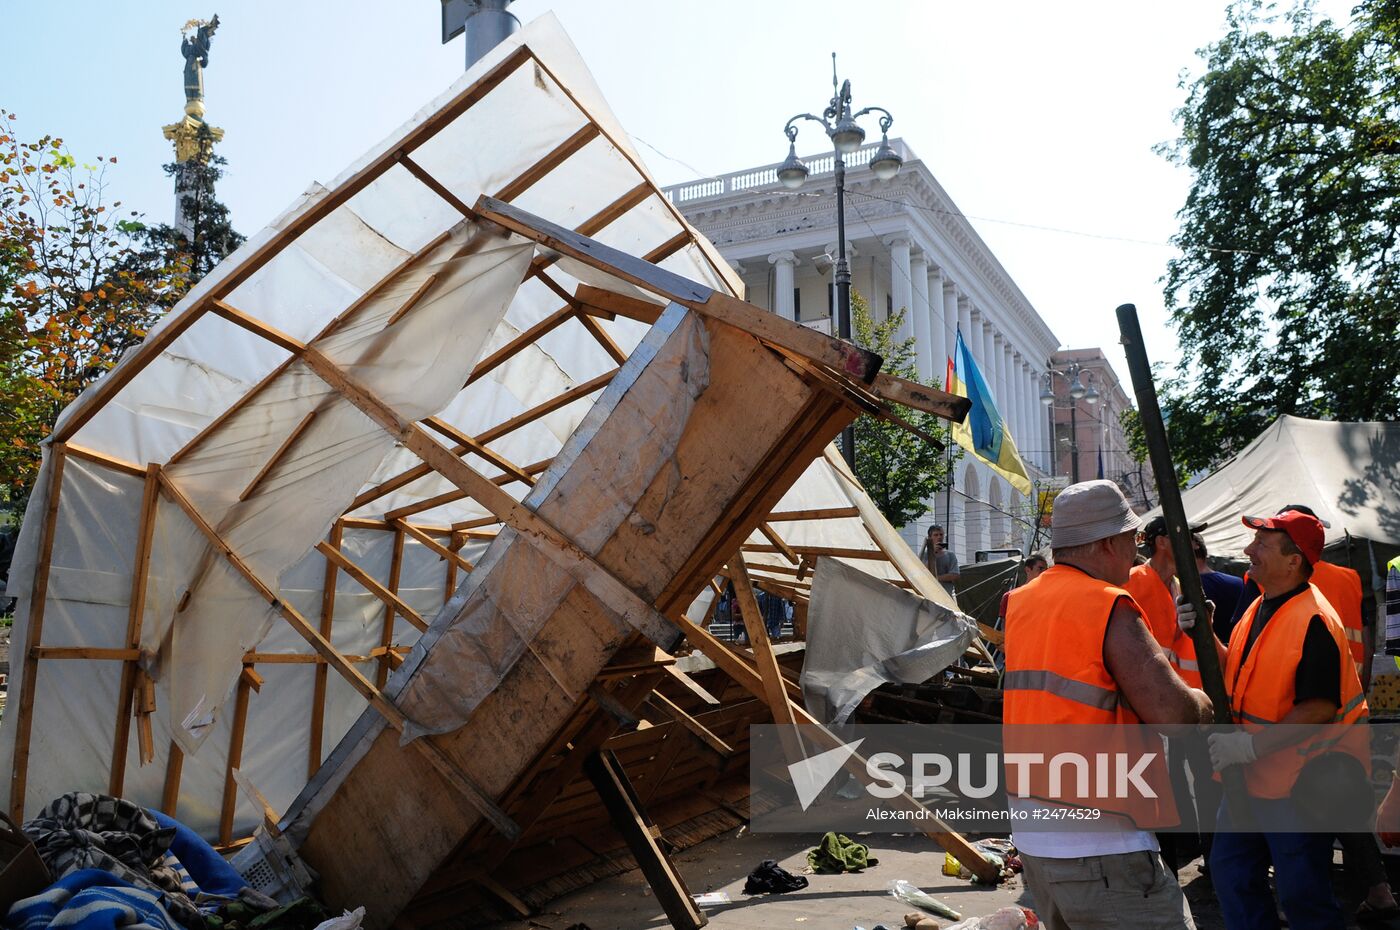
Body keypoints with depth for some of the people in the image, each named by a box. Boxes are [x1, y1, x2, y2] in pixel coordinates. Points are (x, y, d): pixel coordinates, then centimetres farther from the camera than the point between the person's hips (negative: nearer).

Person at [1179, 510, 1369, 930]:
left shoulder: (1314, 621, -22)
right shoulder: (1259, 607, 7)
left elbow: (1320, 708, -26)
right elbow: (1235, 671, 15)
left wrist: (1251, 745, -27)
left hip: (1299, 785, -9)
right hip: (1252, 776, 9)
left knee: (1302, 896, 3)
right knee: (1229, 870, 16)